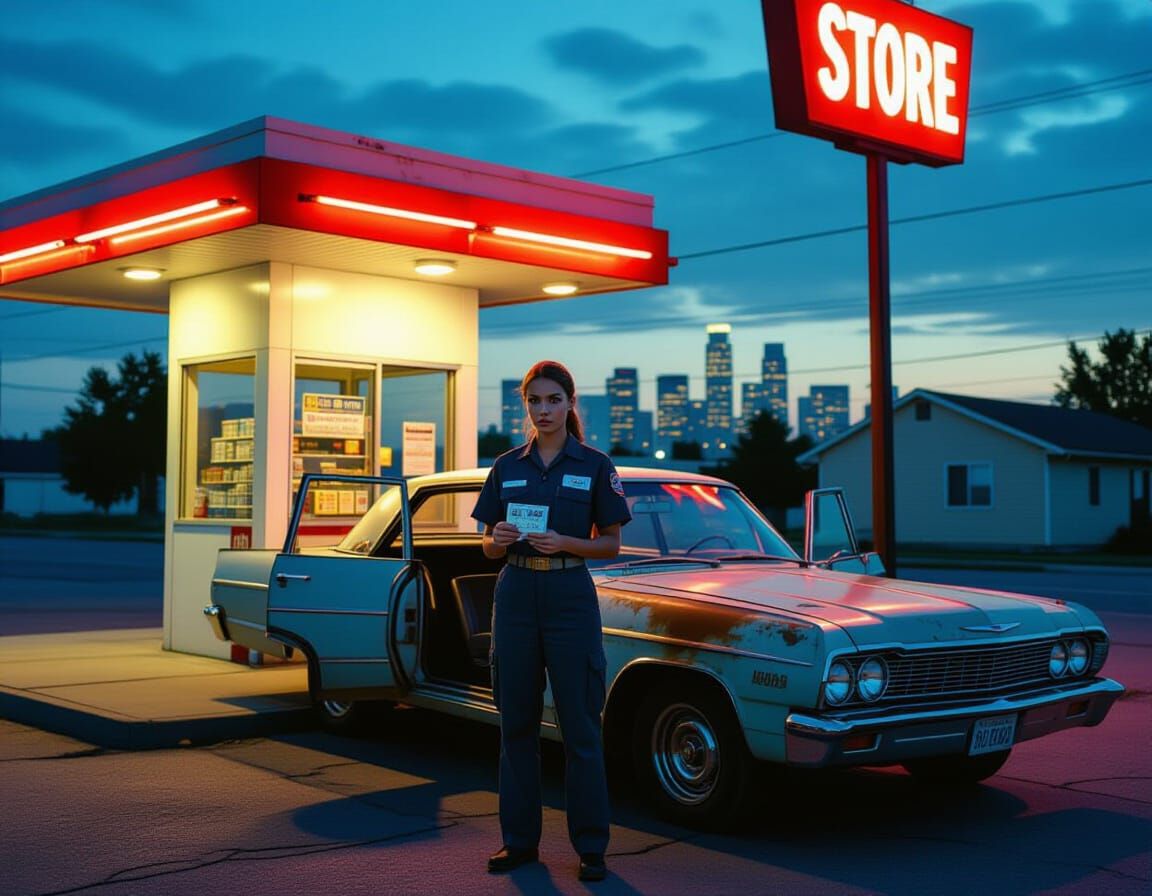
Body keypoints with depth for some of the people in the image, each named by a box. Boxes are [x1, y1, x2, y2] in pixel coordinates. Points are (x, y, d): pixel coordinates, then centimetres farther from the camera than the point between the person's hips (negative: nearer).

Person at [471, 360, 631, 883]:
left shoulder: (595, 466, -1)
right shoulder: (507, 466, 7)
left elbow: (610, 545, 0)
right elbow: (488, 548, 9)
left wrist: (563, 543, -17)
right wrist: (499, 539, -14)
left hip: (571, 598, -3)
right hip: (516, 597, 3)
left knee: (580, 726, -1)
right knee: (517, 721, 8)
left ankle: (591, 846, 9)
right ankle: (519, 840, 18)